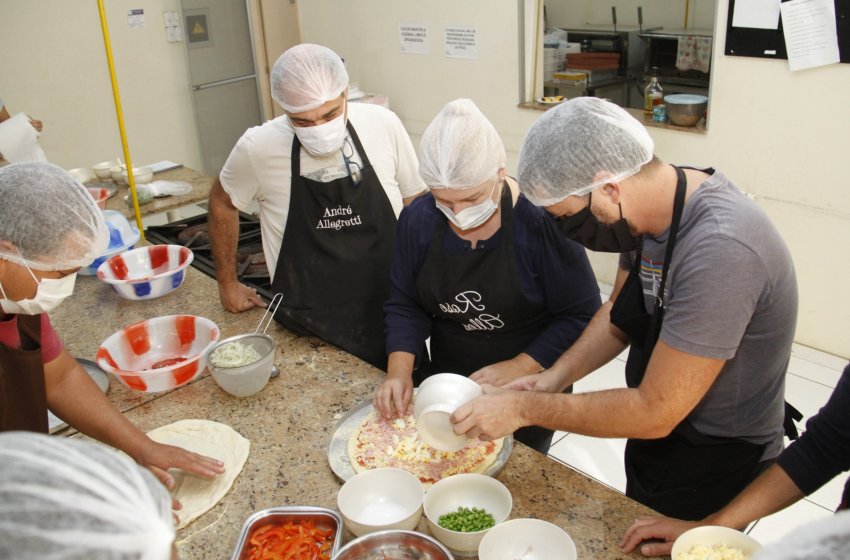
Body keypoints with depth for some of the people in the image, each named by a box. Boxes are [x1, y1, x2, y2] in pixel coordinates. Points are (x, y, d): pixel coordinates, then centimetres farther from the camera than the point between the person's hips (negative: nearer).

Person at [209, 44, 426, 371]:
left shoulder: (384, 125, -11)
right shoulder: (259, 148, -14)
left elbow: (415, 204, 3)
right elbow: (222, 203, 6)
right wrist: (227, 283, 12)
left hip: (389, 319, 2)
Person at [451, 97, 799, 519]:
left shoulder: (720, 251, -35)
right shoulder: (643, 210, -9)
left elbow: (655, 413, -30)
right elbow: (620, 313, 6)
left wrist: (525, 407, -23)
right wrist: (555, 377, -9)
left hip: (714, 474, -7)